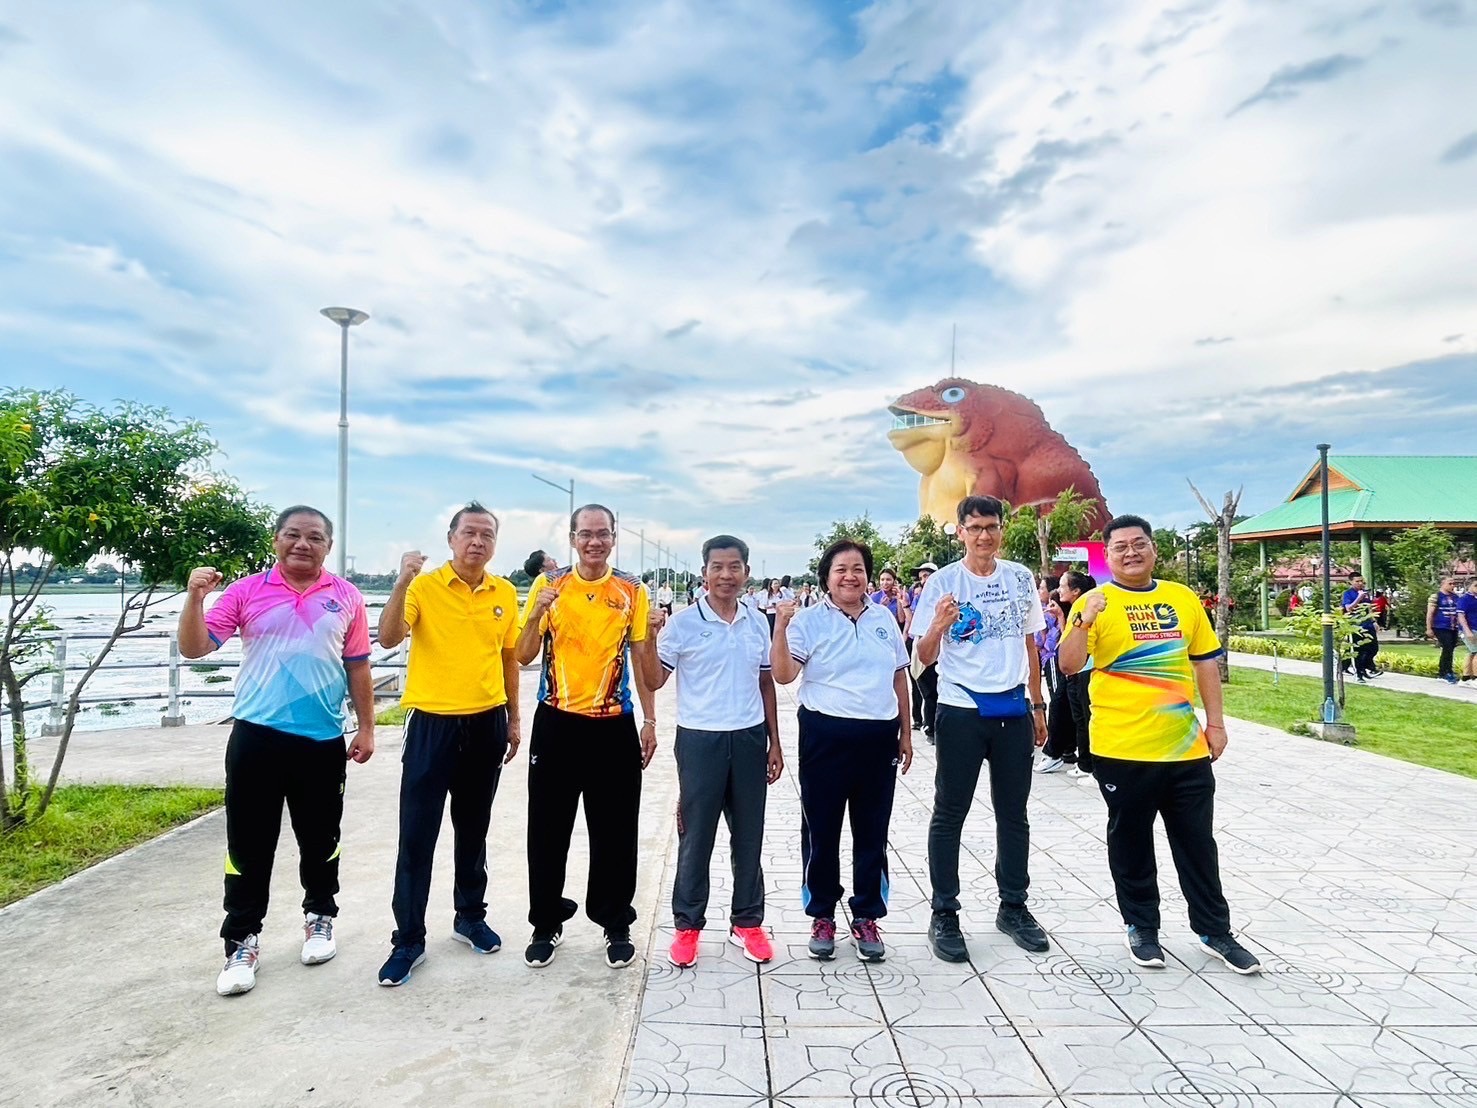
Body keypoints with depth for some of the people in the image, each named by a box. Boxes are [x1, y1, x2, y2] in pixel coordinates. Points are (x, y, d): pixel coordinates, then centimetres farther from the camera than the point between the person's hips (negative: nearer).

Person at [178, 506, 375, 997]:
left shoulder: (346, 597, 3)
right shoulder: (246, 591, 1)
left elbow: (358, 669, 7)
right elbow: (194, 648, -3)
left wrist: (366, 728, 5)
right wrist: (195, 597, -18)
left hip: (323, 740, 1)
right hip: (256, 736, -1)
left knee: (320, 840, 14)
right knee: (249, 845, 6)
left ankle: (320, 918, 34)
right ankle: (242, 941, 21)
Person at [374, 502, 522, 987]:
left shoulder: (505, 593, 4)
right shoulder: (424, 586, -8)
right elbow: (388, 638, -20)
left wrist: (514, 719, 12)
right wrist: (402, 583, -32)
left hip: (486, 725, 3)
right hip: (432, 724, -3)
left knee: (473, 829, 16)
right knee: (417, 834, 2)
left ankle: (470, 917, 33)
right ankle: (408, 940, 15)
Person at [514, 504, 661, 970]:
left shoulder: (632, 591, 1)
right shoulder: (548, 585, 0)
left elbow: (642, 663, 5)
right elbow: (524, 657, 0)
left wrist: (649, 721, -4)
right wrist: (537, 614, -18)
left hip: (613, 726, 0)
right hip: (557, 723, 1)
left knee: (615, 832, 8)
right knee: (548, 830, 9)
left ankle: (617, 926, 25)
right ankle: (546, 924, 28)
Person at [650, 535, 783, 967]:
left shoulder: (758, 623, 5)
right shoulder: (682, 624, -6)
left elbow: (766, 684, 12)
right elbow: (654, 681, -7)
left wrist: (774, 742, 11)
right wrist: (648, 635, -21)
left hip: (749, 739, 3)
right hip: (700, 740, -3)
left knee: (748, 837, 12)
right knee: (696, 838, 7)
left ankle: (748, 922, 28)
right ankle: (687, 925, 23)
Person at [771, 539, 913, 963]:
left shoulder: (885, 618, 7)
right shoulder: (809, 620, -5)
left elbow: (899, 677, 14)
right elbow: (783, 675, -14)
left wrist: (905, 733, 12)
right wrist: (780, 628, -26)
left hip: (878, 737, 3)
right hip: (826, 736, -3)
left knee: (872, 832, 12)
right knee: (821, 831, 8)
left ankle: (867, 917, 27)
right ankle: (821, 917, 24)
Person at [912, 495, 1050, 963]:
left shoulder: (1020, 578, 5)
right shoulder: (943, 582, -8)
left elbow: (1030, 644, 14)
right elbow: (924, 657, -9)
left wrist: (1037, 706, 14)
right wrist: (938, 625, -29)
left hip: (1014, 709, 4)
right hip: (961, 711, -4)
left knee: (1013, 813, 14)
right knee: (949, 814, 4)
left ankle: (1014, 906, 29)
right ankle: (944, 915, 15)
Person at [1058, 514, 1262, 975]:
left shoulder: (1183, 598, 6)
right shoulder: (1095, 603, -7)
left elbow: (1205, 662, 12)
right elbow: (1069, 665, -16)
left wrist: (1215, 721, 8)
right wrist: (1083, 623, -32)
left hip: (1186, 747, 4)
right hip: (1122, 750, -3)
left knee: (1197, 842, 15)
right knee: (1131, 843, 11)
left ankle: (1215, 930, 31)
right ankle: (1141, 927, 27)